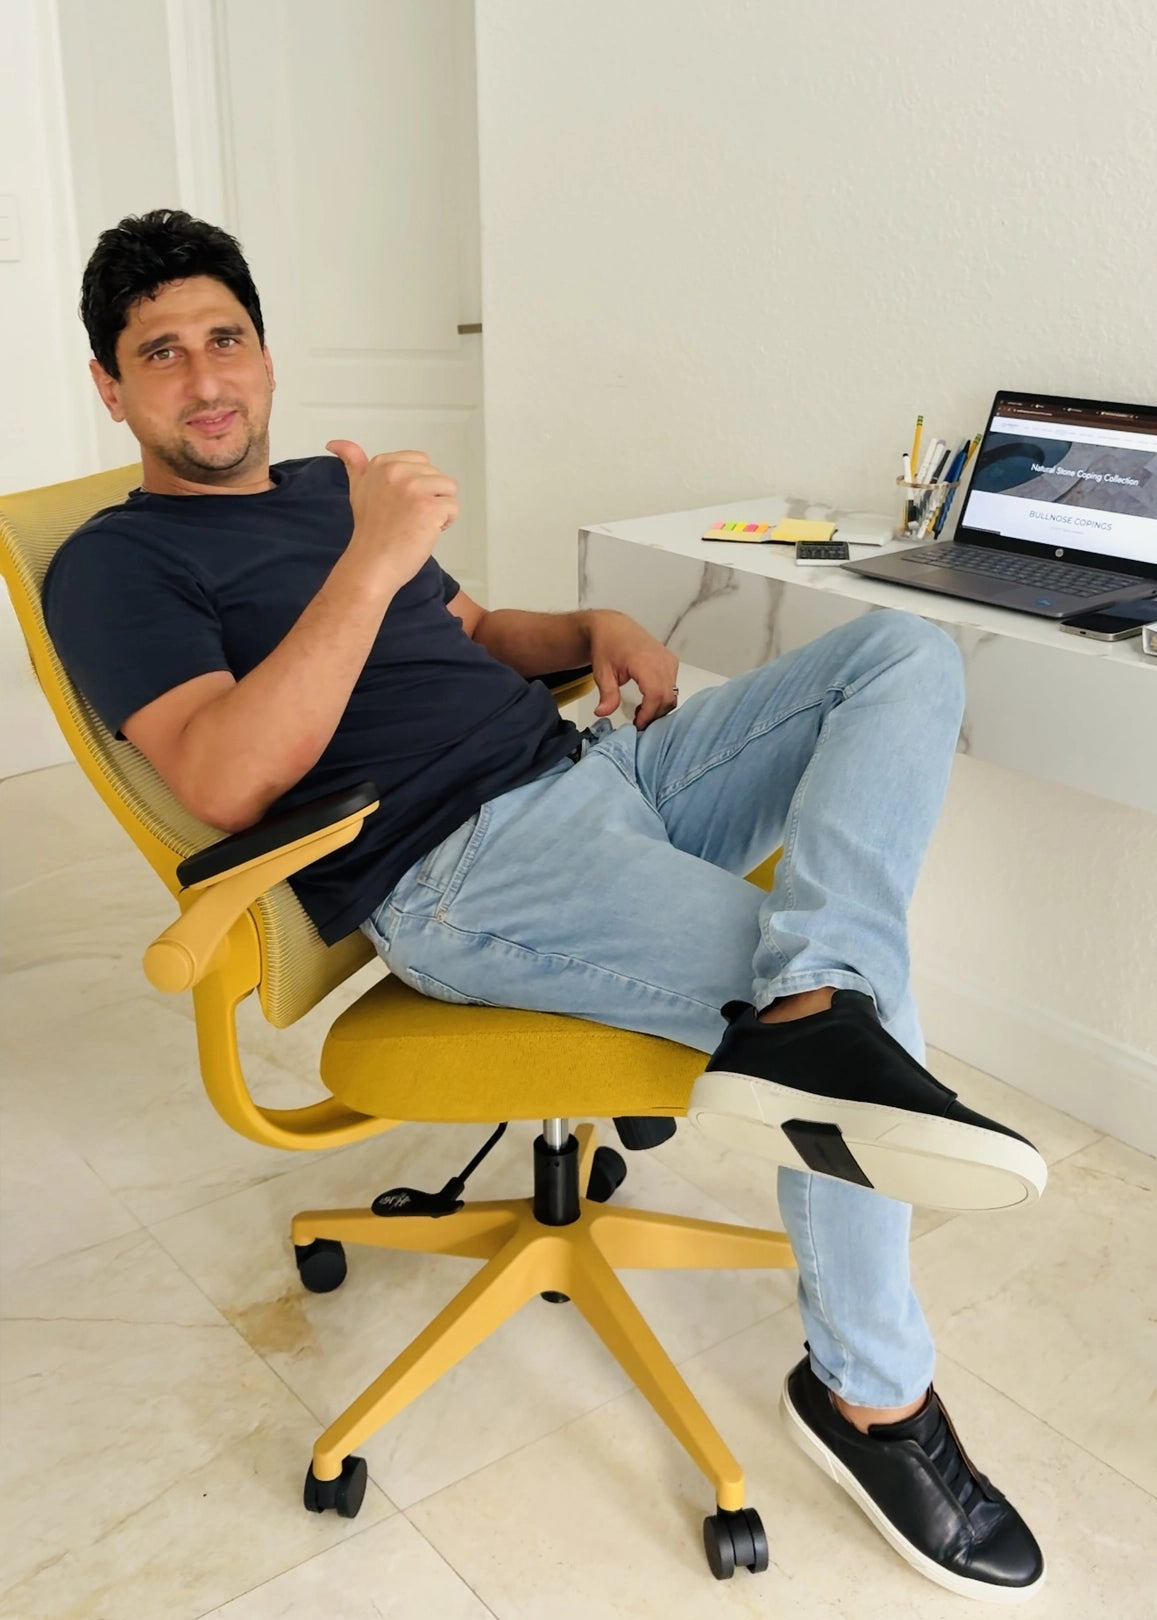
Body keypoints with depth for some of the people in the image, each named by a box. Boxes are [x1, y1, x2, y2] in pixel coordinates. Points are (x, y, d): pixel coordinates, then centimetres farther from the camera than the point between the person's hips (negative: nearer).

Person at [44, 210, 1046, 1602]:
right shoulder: (116, 562, 0)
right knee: (863, 976, -20)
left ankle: (808, 1012, -32)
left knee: (906, 652, -6)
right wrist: (370, 562, -23)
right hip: (466, 867, -9)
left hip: (594, 762, 9)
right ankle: (869, 1394, -5)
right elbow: (227, 781, -18)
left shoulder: (329, 484, 26)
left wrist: (598, 628, 11)